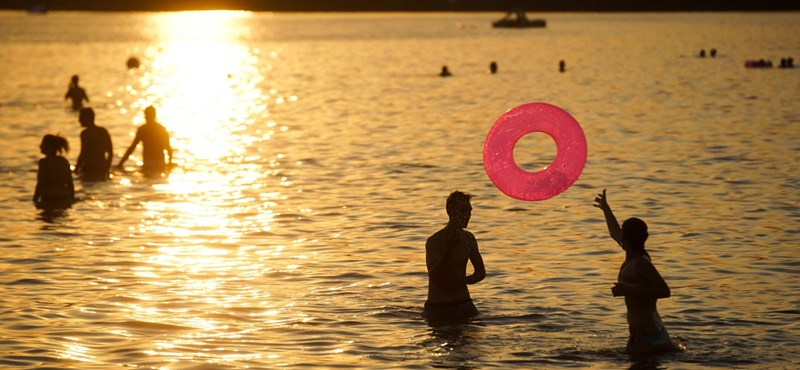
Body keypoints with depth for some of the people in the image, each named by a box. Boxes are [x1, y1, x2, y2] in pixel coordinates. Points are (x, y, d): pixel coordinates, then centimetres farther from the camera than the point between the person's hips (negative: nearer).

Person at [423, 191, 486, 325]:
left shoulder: (468, 238, 4)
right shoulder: (434, 241, -15)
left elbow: (481, 272, 9)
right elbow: (434, 277, -24)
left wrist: (460, 281, -12)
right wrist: (449, 248, -35)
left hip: (463, 303, 5)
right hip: (439, 307, -5)